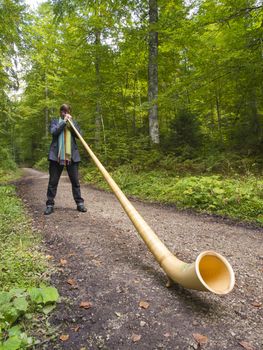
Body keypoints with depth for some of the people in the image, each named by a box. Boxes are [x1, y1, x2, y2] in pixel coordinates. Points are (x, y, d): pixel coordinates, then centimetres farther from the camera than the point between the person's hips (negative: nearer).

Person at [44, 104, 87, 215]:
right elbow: (53, 132, -7)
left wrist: (71, 122, -4)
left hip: (72, 155, 2)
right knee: (53, 181, 1)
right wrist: (64, 122, -8)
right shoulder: (55, 122, 13)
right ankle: (50, 204, 8)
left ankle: (79, 203, 8)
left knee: (75, 180, 2)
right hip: (56, 155, -1)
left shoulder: (73, 123, 19)